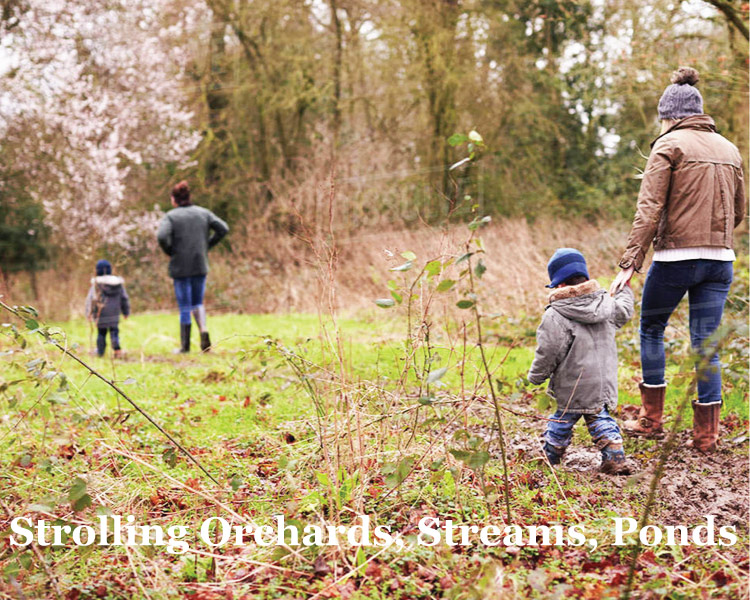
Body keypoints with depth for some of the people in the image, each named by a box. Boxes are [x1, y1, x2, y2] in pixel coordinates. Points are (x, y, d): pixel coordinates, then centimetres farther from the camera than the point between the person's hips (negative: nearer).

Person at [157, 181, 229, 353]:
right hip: (200, 265, 3)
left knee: (185, 307, 6)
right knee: (198, 303, 17)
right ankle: (203, 330, -9)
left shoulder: (171, 216, -6)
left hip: (180, 267, -3)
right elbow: (223, 229, 0)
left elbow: (162, 236, -22)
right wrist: (207, 245, 7)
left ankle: (185, 345, 10)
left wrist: (169, 252, -4)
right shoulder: (203, 213, 6)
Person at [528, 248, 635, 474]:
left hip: (572, 388, -5)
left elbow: (547, 354, -15)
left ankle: (550, 457, 28)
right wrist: (625, 290, 47)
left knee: (562, 421, 12)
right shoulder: (606, 304, 2)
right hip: (603, 383, 5)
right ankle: (615, 457, 4)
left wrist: (535, 376, 3)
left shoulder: (555, 316, -17)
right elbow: (623, 311, 25)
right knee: (601, 419, 16)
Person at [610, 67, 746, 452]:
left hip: (676, 256, -5)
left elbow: (649, 208, -14)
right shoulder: (729, 149, 13)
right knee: (705, 343, 8)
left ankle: (651, 418, 16)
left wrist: (630, 262, -17)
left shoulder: (669, 145, -5)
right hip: (720, 260, 5)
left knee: (651, 328, 14)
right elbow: (738, 211, 18)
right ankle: (706, 434, 9)